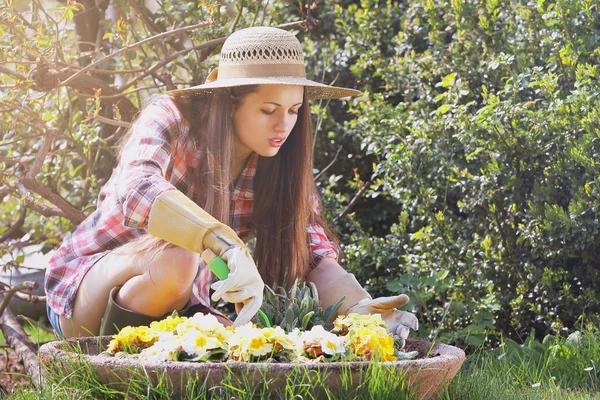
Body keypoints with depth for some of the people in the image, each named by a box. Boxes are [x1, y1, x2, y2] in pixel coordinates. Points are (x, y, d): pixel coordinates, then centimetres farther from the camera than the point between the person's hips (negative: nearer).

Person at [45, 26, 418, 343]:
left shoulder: (281, 164, -5)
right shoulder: (170, 119, -20)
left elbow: (314, 250, -12)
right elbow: (137, 190, -41)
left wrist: (359, 306, -33)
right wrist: (228, 245, -56)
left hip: (175, 310, 5)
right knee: (176, 258, -35)